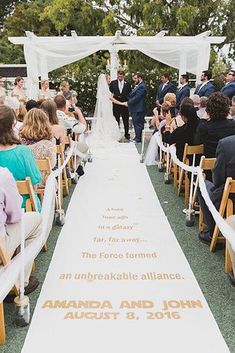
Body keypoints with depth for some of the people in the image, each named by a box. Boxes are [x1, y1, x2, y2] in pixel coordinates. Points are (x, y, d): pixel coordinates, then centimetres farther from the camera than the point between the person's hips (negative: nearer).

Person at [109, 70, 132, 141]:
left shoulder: (127, 84, 3)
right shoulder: (113, 83, 3)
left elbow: (130, 94, 4)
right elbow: (110, 91, 6)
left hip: (125, 104, 0)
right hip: (116, 104, 0)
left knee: (126, 120, 8)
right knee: (116, 120, 6)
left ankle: (127, 134, 21)